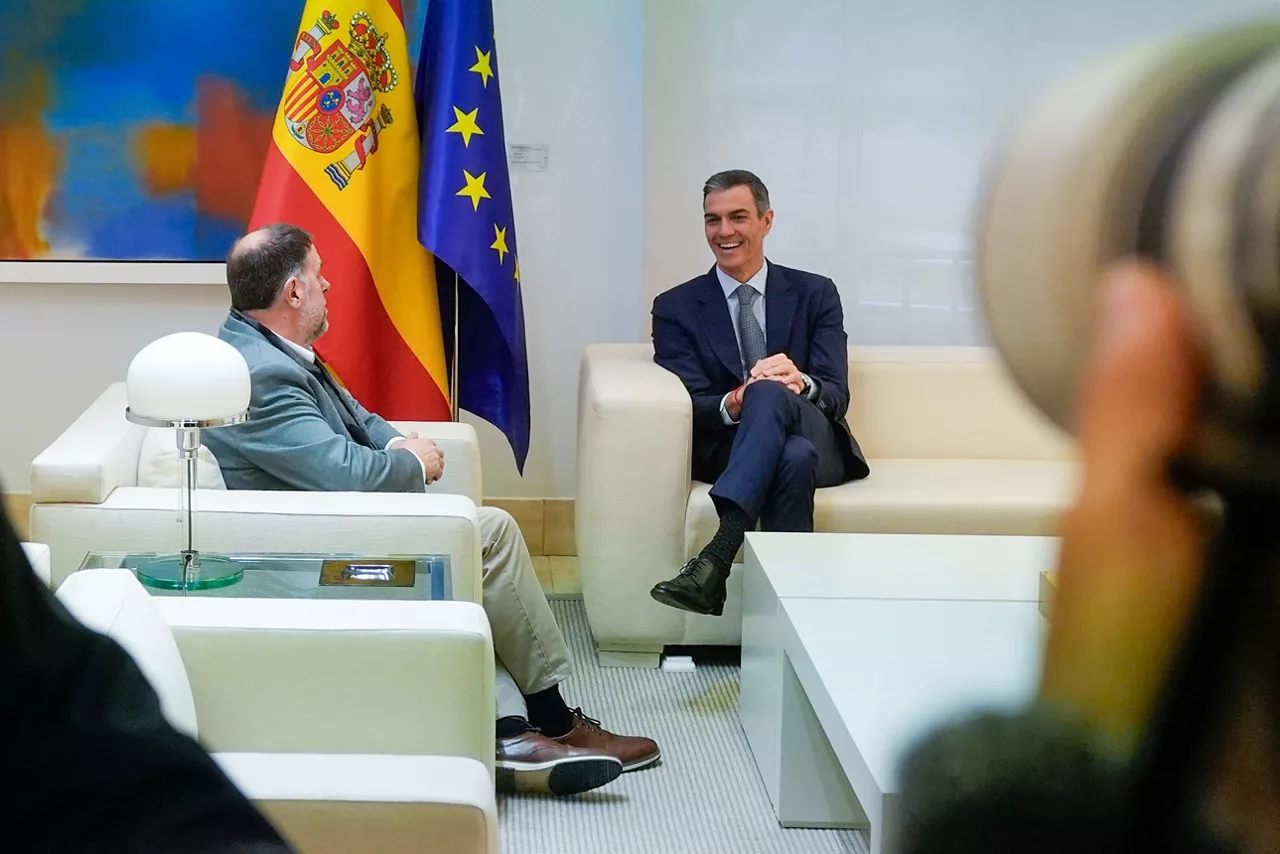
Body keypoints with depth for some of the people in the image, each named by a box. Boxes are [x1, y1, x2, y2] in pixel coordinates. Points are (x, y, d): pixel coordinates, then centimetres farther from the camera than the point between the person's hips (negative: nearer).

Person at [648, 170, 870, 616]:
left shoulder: (815, 294, 11)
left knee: (770, 393, -37)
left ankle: (716, 558, -53)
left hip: (818, 445, 1)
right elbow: (689, 406, -3)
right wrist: (732, 406, -28)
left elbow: (837, 395, -1)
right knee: (794, 457, -38)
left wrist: (802, 385, -26)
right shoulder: (677, 307, 9)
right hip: (728, 450, 0)